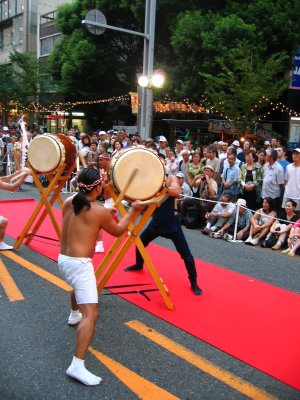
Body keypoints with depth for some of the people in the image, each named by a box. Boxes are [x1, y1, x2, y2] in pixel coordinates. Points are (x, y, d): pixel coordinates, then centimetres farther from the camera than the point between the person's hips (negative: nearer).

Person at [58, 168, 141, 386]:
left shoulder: (68, 202, 5)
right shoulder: (100, 212, -12)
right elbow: (118, 231, 5)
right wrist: (132, 210, 18)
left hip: (63, 258, 9)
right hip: (79, 263, -9)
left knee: (78, 286, 41)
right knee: (91, 314, -13)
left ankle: (74, 315, 65)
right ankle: (77, 366, -21)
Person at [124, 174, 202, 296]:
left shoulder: (170, 178, -12)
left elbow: (175, 191, -33)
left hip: (171, 223, -5)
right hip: (156, 222, 5)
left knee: (186, 254, -7)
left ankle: (194, 283, 9)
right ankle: (139, 265, 46)